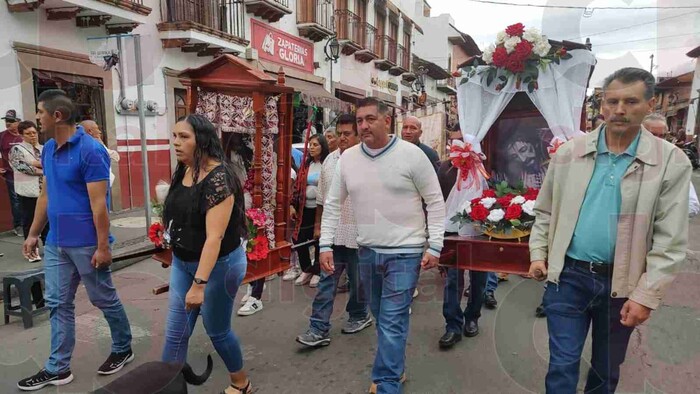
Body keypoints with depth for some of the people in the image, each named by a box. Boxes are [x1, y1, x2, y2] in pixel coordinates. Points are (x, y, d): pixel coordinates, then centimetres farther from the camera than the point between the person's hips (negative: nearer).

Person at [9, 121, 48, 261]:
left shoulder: (43, 149, 10)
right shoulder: (17, 149, -3)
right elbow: (22, 167, -17)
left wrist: (38, 163, -16)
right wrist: (43, 170, -12)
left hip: (46, 190, 4)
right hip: (28, 191, -4)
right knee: (29, 221, 5)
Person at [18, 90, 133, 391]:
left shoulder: (90, 150, -17)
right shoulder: (48, 149, 8)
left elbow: (98, 203, -19)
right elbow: (45, 195, 16)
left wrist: (103, 246, -18)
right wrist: (33, 234, 18)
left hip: (86, 244, -8)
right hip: (55, 243, 8)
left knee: (104, 300, 8)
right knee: (58, 304, 13)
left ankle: (123, 350, 29)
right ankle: (58, 368, 25)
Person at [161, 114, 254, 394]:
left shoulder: (218, 177, -24)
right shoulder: (183, 172, 1)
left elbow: (214, 236, -29)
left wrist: (199, 283, -31)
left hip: (218, 264, -7)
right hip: (183, 262, 7)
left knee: (217, 331, 11)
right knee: (175, 332, 9)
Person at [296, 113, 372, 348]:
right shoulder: (330, 160, 9)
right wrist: (318, 224, 15)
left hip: (358, 233, -4)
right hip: (332, 232, 5)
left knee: (358, 280, 12)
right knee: (327, 280, 4)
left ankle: (359, 315, 35)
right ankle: (319, 330, 8)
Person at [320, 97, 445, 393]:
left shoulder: (411, 154, -11)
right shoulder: (348, 158, 1)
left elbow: (435, 202, -6)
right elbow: (333, 204, 7)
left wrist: (434, 246, -9)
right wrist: (326, 245, 1)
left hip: (405, 252, -5)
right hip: (367, 251, 5)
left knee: (392, 322, -5)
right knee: (382, 318, 19)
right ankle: (395, 369, 40)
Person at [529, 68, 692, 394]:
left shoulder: (671, 162, -6)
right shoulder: (569, 153, -2)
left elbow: (670, 241, -7)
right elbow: (545, 211, 8)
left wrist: (646, 295, -11)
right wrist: (538, 254, 0)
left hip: (623, 284, 0)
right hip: (568, 275, 0)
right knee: (562, 365, 5)